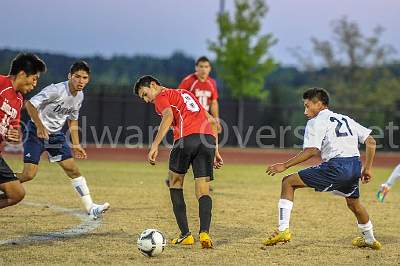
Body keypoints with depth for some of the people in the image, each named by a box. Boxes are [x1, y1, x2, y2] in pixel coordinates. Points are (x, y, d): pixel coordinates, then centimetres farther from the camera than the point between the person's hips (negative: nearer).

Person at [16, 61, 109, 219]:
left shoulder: (79, 96, 3)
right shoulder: (56, 90, -22)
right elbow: (30, 104, -24)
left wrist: (76, 145, 14)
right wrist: (40, 127, -32)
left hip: (56, 134, 6)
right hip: (36, 132, -6)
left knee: (72, 169, -2)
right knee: (29, 174, -15)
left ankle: (90, 207, -1)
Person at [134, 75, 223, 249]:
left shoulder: (162, 96, 11)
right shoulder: (185, 93, 33)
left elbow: (168, 116, -13)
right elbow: (212, 121, 30)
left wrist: (154, 146, -20)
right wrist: (215, 151, 28)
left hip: (186, 138, -6)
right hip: (208, 137, 6)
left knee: (175, 182, 14)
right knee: (203, 190, 4)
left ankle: (185, 234, 7)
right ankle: (204, 233, -19)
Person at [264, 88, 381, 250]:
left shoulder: (316, 122, 4)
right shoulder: (345, 119, 25)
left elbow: (311, 151, -11)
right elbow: (371, 142, 20)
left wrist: (285, 166, -7)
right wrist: (367, 169, 25)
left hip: (336, 167, -7)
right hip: (355, 166, 7)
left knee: (288, 182, 1)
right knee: (353, 203, 34)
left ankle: (283, 230, -7)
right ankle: (369, 240, 48)